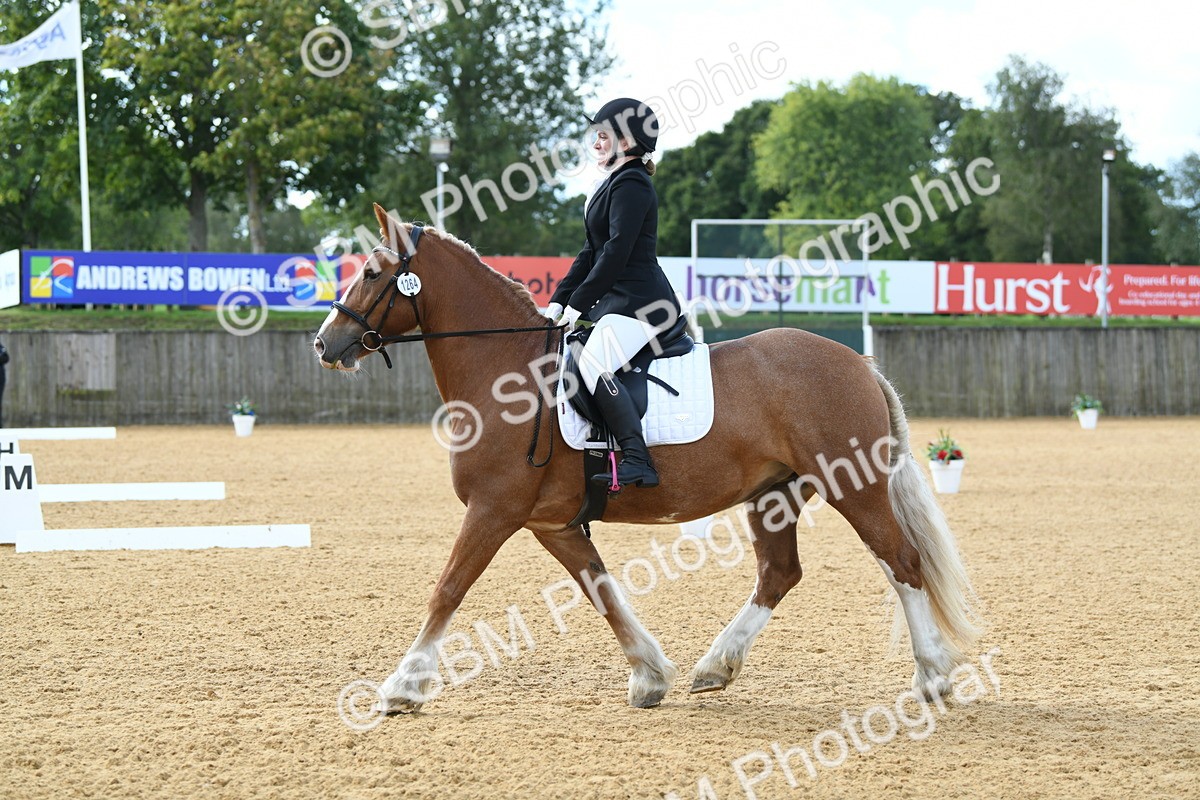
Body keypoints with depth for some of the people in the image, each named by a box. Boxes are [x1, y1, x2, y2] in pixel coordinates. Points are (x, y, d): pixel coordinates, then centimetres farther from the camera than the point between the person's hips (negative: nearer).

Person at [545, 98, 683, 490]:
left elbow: (616, 251, -19)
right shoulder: (616, 183, 20)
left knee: (595, 363, -29)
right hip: (617, 300, 12)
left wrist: (578, 303, -17)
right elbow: (593, 251, 21)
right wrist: (559, 300, 14)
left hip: (639, 301, -12)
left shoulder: (630, 185, -12)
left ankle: (637, 461, -36)